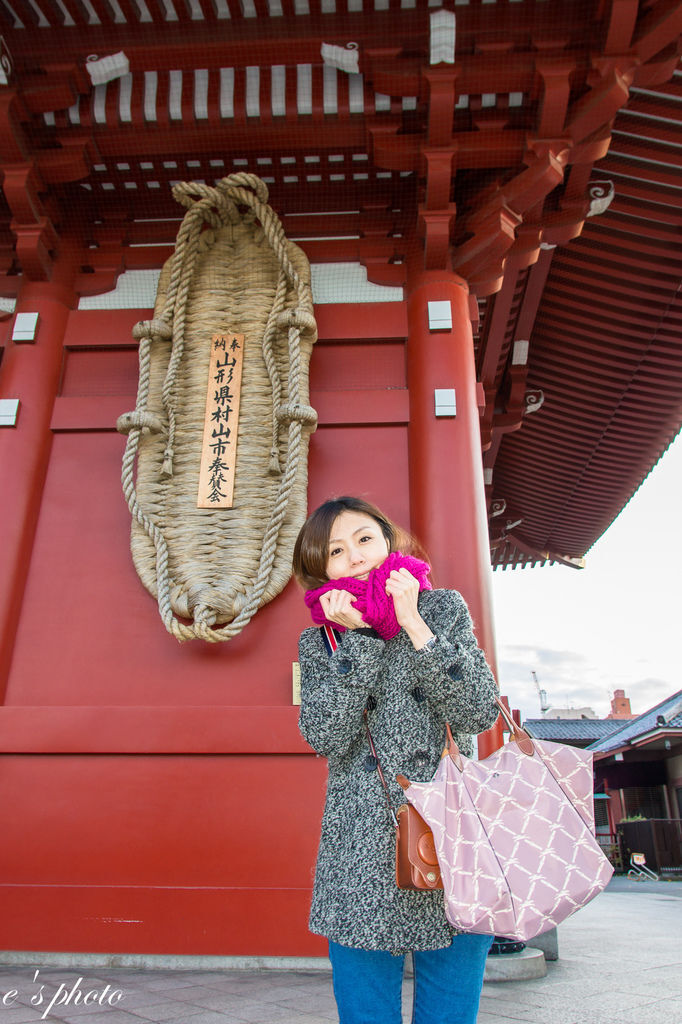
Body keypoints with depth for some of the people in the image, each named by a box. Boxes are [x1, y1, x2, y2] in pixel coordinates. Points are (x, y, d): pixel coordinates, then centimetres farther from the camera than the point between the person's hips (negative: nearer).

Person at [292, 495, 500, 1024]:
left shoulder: (444, 608, 4)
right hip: (362, 860, 1)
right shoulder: (319, 641, 6)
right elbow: (325, 736, -9)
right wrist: (360, 636, -14)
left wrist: (415, 625, -13)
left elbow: (479, 712, -7)